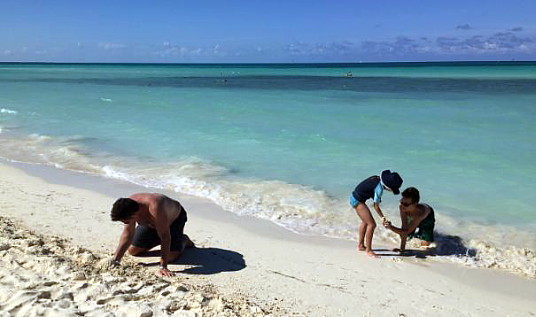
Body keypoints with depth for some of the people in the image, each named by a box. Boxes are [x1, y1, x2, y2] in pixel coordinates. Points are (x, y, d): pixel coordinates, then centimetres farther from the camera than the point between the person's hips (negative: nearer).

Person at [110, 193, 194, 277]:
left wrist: (163, 267, -41)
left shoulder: (155, 208, -46)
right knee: (132, 251, 1)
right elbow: (127, 234, -15)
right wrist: (115, 259, -21)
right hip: (151, 222, 6)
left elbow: (165, 238, -41)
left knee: (170, 256, -21)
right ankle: (157, 239, 25)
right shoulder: (129, 206, -27)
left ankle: (183, 240, 10)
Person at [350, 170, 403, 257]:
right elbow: (376, 206, -17)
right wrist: (382, 217, -5)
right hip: (357, 201, -10)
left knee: (365, 221, 24)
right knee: (371, 224, -7)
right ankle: (368, 250, 3)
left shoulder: (377, 178, -2)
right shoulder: (379, 188, -25)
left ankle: (360, 245, 37)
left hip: (354, 197, 10)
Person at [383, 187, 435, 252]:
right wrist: (402, 249, -37)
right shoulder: (402, 207, -38)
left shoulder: (420, 212, -48)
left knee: (425, 244, -8)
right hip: (412, 219, 4)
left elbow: (406, 231, -49)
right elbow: (404, 228, -35)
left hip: (427, 217, -3)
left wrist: (391, 227, -65)